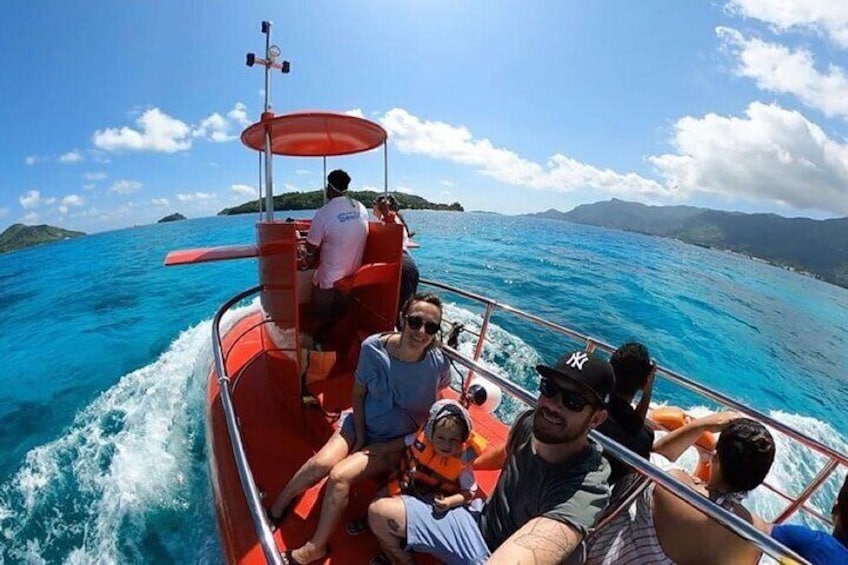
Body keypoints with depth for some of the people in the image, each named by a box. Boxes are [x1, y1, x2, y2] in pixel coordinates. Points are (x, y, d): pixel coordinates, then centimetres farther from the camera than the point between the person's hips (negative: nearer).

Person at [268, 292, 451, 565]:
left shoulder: (439, 366, -24)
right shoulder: (373, 347, -21)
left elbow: (427, 418, -10)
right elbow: (358, 393, -5)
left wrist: (392, 447, -12)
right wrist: (359, 436, -8)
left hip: (397, 442, -2)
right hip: (362, 423, 2)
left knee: (340, 476, -19)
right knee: (322, 463, -21)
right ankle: (280, 502, 9)